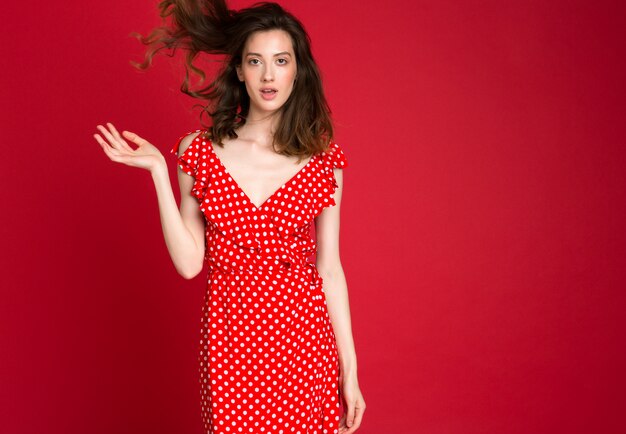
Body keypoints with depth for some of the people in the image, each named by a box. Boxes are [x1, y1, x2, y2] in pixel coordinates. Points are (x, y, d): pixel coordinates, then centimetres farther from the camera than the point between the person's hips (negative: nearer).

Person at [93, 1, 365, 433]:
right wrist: (159, 170, -9)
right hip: (229, 336, 0)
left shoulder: (324, 158, -2)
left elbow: (329, 268, 1)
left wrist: (350, 370, 0)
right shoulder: (199, 150, -1)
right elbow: (189, 263, -4)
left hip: (303, 336, 0)